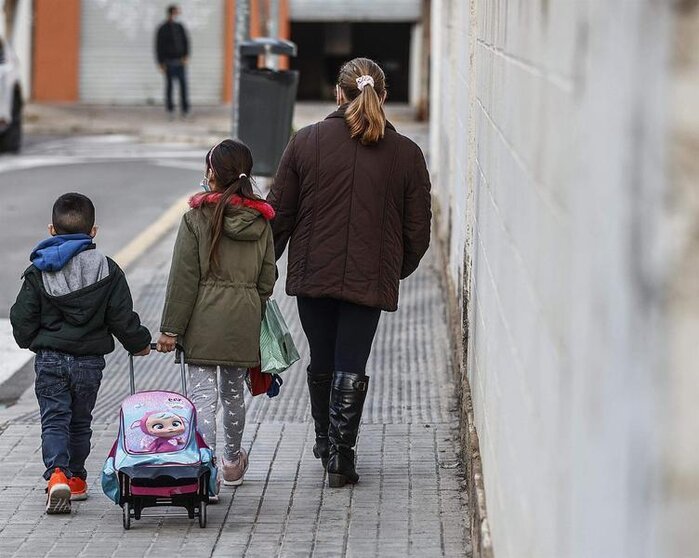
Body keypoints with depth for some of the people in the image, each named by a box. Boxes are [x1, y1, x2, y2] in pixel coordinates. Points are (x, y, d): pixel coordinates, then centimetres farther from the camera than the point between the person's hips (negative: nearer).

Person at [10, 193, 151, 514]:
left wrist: (29, 341, 21)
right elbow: (122, 318, -3)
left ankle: (57, 475, -23)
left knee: (54, 420, -1)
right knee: (80, 421, 17)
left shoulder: (38, 272, -4)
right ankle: (76, 479, 24)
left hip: (49, 359, -1)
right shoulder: (107, 271, -4)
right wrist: (139, 344, 15)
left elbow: (23, 319, -1)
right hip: (90, 360, 1)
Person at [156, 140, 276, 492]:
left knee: (202, 392, -5)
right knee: (233, 390, 19)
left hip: (204, 318, -4)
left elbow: (184, 278, -9)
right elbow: (267, 278, 8)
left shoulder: (197, 218, -8)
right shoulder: (260, 221, 4)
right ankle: (232, 461, 36)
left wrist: (170, 328, -5)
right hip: (245, 319, 4)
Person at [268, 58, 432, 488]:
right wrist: (400, 269, 21)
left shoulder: (307, 142, -3)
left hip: (313, 273, 1)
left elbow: (280, 213, 1)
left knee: (322, 363, 17)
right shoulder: (406, 154, -2)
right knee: (351, 366, 3)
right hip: (371, 279, -1)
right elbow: (418, 228, 3)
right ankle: (341, 455, -4)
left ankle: (326, 442, 34)